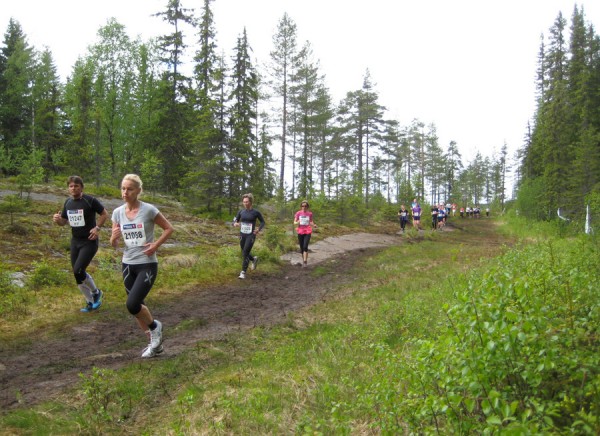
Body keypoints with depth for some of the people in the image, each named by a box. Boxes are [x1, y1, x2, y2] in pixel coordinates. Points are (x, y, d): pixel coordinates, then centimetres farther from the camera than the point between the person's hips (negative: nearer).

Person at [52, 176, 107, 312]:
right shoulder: (68, 202, 6)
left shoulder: (90, 200, -14)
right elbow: (64, 221, 16)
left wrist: (97, 228, -15)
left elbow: (104, 214, -4)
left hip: (89, 242, -7)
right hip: (75, 241, 7)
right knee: (77, 275, 8)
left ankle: (96, 292, 10)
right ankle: (91, 302, 24)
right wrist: (57, 219, -6)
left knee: (78, 271, -17)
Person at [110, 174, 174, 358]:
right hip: (128, 265, 6)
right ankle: (155, 342, 27)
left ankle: (155, 327, 14)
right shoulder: (118, 212, 0)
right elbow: (114, 244, 4)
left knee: (132, 304, -16)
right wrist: (114, 238, -19)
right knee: (136, 307, 10)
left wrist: (156, 245, -13)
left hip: (147, 265, -5)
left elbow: (169, 228, -2)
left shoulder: (149, 210, -13)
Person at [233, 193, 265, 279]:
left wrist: (259, 229, -13)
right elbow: (235, 220, 10)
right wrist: (235, 223, -15)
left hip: (251, 235, -5)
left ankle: (243, 272, -3)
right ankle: (254, 259, 46)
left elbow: (263, 222, 4)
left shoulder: (255, 212, -6)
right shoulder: (241, 211, 2)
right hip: (242, 235, 5)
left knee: (245, 253, -11)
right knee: (244, 253, 15)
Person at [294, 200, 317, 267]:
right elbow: (294, 222, 3)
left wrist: (314, 225, -9)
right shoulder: (298, 213, 1)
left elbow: (311, 222, 12)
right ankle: (304, 260, 23)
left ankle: (305, 261, -13)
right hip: (300, 232, 2)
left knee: (305, 246, -16)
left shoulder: (310, 213, 2)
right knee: (301, 247, 7)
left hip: (307, 232, -1)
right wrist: (297, 222, -21)